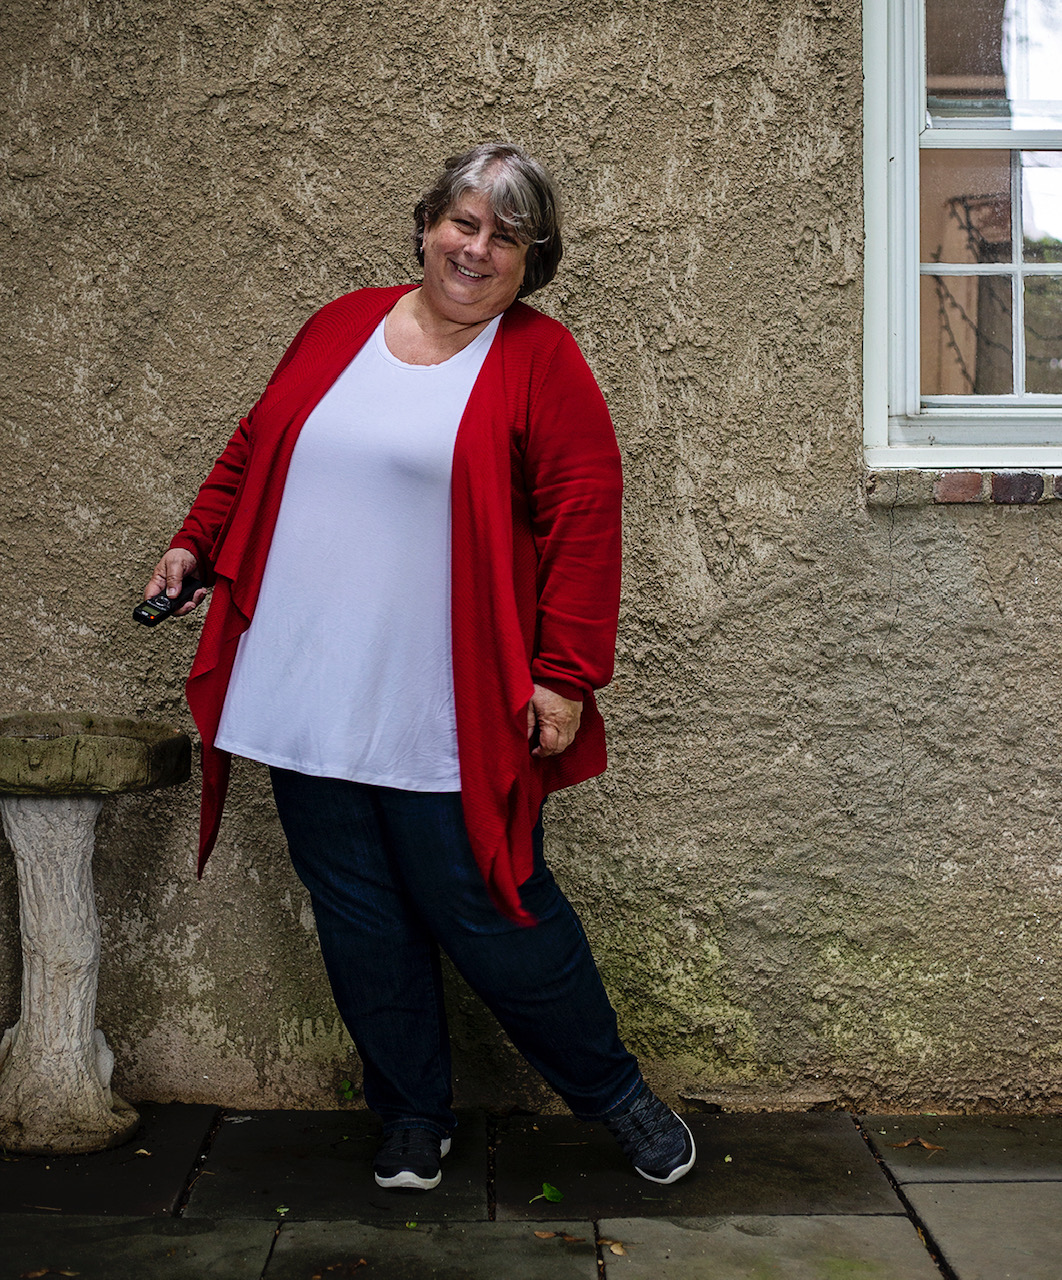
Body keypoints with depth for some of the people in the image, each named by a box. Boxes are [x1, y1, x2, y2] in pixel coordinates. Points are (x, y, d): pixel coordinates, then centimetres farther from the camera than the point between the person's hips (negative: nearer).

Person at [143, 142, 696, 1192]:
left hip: (445, 714, -5)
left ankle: (614, 1093, 25)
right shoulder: (341, 325, 11)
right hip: (303, 698, 5)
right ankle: (414, 1117, 31)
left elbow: (584, 516, -9)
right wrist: (193, 545, 15)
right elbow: (254, 448, 22)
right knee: (359, 919, 12)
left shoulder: (541, 359, -3)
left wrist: (565, 673, -15)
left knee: (490, 915, 1)